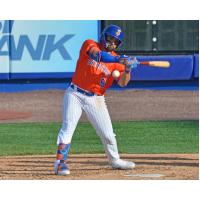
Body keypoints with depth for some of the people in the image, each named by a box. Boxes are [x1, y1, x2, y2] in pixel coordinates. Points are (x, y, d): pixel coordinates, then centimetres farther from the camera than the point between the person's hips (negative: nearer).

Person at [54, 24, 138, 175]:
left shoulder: (116, 60, 1)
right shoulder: (89, 45, -6)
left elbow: (122, 83, -12)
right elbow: (97, 55, -29)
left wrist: (127, 69, -31)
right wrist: (118, 60, -40)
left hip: (95, 99, 3)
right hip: (75, 94, -3)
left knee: (107, 133, 6)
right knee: (68, 127, -16)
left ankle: (115, 160, 28)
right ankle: (60, 162, -17)